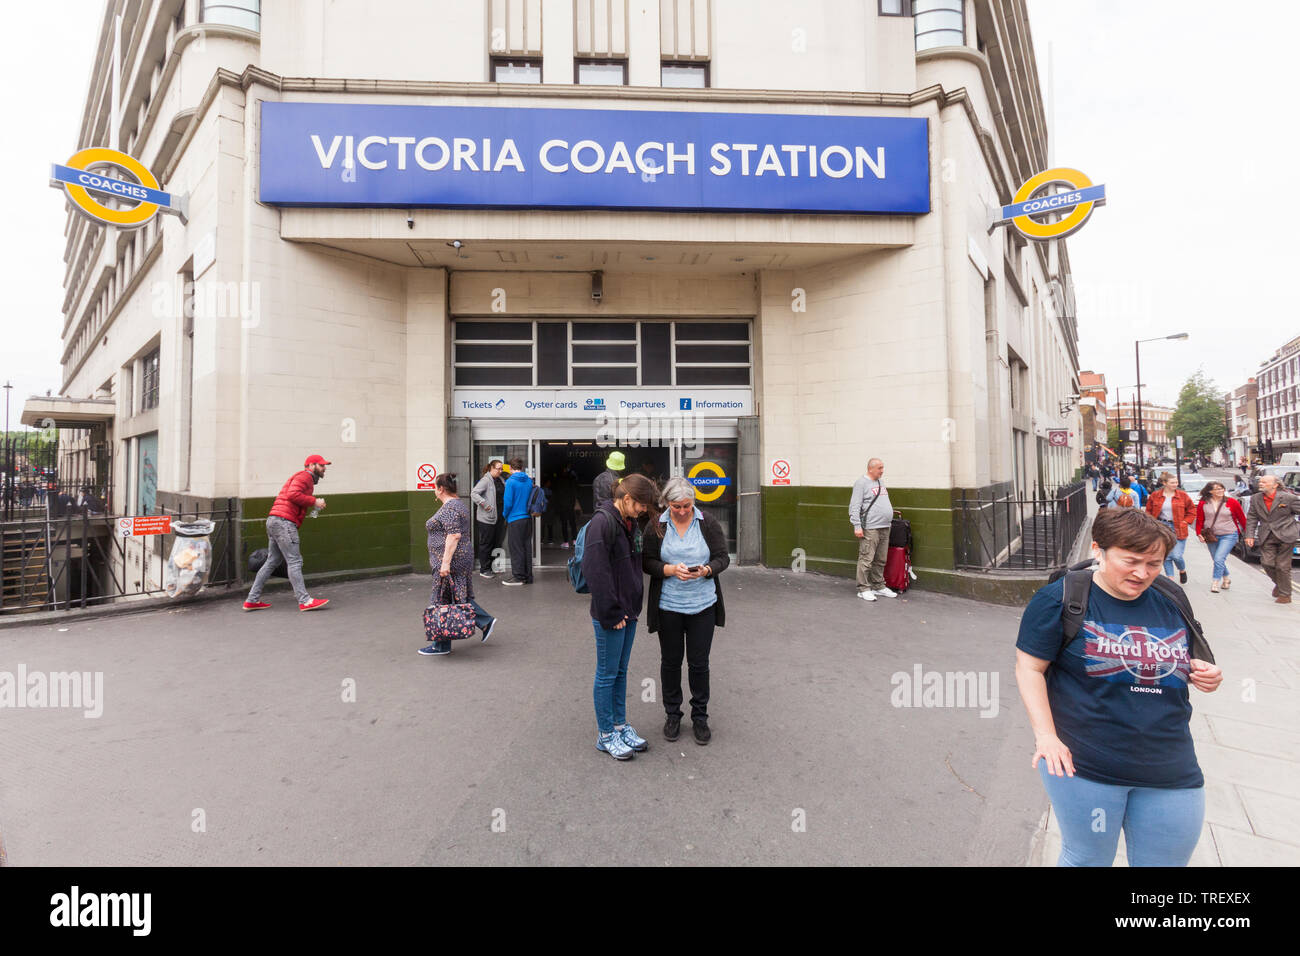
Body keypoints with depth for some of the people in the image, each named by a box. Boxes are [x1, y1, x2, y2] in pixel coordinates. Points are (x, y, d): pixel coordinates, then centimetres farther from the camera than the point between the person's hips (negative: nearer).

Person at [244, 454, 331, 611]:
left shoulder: (305, 478, 27)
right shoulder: (305, 476, -5)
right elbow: (292, 494, -20)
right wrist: (314, 501, -13)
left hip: (274, 521, 10)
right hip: (283, 521, -10)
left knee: (272, 561, 13)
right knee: (295, 562, -10)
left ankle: (252, 600, 17)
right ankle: (305, 601, -10)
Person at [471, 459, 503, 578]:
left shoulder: (494, 480, 15)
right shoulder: (485, 480, -12)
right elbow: (473, 494, -21)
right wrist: (485, 504, -22)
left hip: (492, 518, 9)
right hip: (485, 518, -9)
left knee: (492, 543, 15)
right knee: (485, 544, -1)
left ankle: (490, 567, 25)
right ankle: (484, 570, 6)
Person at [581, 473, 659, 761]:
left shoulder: (630, 523, 9)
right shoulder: (602, 522, -19)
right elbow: (594, 571, -23)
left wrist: (632, 606, 13)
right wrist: (611, 613, -19)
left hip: (628, 611, 8)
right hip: (609, 615, -8)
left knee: (620, 671, 19)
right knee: (607, 674, 6)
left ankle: (620, 725, 32)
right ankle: (606, 735, 20)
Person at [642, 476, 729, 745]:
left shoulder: (708, 523, -3)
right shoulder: (656, 525, -3)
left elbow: (722, 558, 0)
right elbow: (647, 561, -3)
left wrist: (706, 569, -20)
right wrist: (671, 569, -20)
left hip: (702, 605, 0)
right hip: (668, 605, 0)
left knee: (699, 663, 8)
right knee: (670, 661, 12)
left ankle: (700, 717, 26)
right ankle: (672, 715, 30)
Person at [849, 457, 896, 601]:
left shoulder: (881, 483, 20)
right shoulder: (861, 483, -7)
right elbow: (854, 507, -12)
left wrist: (891, 511, 19)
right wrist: (857, 526, -17)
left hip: (884, 528, 8)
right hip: (869, 529, -8)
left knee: (880, 561, 12)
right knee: (866, 560, -6)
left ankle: (878, 587, 21)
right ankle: (863, 589, 0)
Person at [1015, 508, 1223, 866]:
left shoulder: (1170, 604, 6)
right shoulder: (1060, 598, -12)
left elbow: (1183, 666, 21)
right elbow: (1030, 667, -12)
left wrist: (1205, 676, -2)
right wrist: (1046, 736, -20)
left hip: (1171, 771, 5)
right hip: (1083, 766, -5)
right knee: (1087, 859, 11)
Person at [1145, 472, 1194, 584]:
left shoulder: (1183, 495, 1)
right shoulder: (1155, 495, 1)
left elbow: (1192, 511, 9)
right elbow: (1148, 511, 10)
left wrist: (1184, 522, -1)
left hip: (1177, 529, -1)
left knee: (1176, 556, -6)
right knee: (1166, 557, 2)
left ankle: (1183, 571, 26)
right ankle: (1170, 578, 12)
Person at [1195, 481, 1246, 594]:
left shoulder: (1232, 502, -4)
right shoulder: (1203, 503, -1)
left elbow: (1242, 519, 3)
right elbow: (1199, 520, 3)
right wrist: (1199, 534, -6)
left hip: (1228, 535, -3)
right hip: (1211, 537, 3)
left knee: (1219, 558, -16)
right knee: (1217, 560, 13)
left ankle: (1215, 583, -10)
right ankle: (1226, 579, 36)